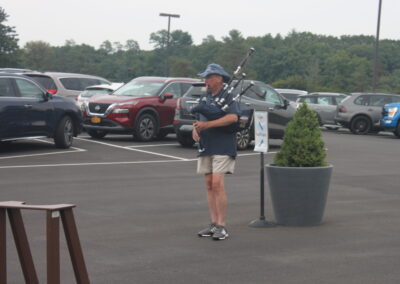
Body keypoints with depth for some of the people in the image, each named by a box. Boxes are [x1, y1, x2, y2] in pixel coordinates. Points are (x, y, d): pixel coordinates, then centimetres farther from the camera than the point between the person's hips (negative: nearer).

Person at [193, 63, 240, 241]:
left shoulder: (228, 96, -6)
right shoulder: (204, 98, 17)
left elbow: (233, 117, -22)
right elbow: (199, 120, 23)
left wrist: (207, 125, -23)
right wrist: (195, 130, 0)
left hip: (222, 148, -7)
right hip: (206, 147, 7)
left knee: (217, 184, -14)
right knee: (209, 186, 7)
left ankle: (222, 226, -8)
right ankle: (213, 224, 14)